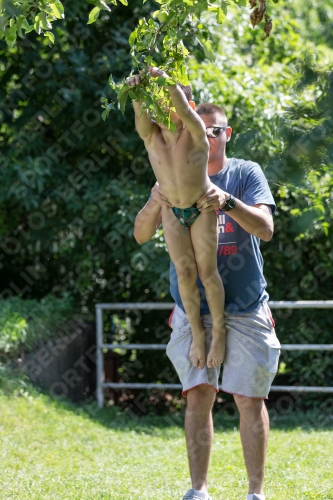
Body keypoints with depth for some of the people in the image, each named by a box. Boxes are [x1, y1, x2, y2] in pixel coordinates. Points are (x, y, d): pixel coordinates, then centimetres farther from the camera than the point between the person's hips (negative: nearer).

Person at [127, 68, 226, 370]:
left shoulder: (195, 132, -22)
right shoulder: (151, 136, -15)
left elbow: (184, 111, -43)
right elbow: (141, 117, -36)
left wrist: (169, 83, -61)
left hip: (202, 207, -3)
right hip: (172, 212, 3)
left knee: (207, 271, -1)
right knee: (185, 272, 2)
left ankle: (219, 331, 15)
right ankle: (197, 334, 15)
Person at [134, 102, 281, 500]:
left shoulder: (246, 174, 2)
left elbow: (266, 228, -13)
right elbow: (141, 235, -2)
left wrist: (227, 202, -32)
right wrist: (154, 204, -24)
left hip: (245, 309, -1)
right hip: (193, 307, 1)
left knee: (250, 400, -1)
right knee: (198, 396, -6)